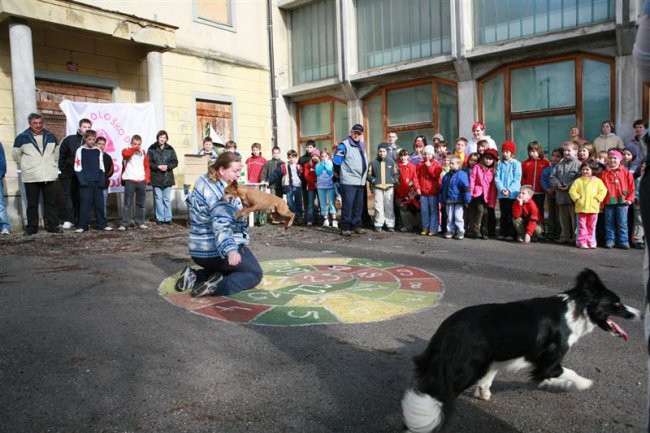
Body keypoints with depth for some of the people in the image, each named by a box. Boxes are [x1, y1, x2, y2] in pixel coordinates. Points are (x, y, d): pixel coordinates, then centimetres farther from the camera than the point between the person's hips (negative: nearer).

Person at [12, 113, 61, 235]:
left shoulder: (51, 137, 11)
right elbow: (16, 155, 9)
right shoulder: (21, 138, 1)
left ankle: (52, 225, 9)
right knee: (32, 204, 3)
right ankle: (31, 227, 9)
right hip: (31, 177, -2)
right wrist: (26, 167, 11)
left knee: (51, 202, 4)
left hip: (50, 176, 2)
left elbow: (56, 153, 22)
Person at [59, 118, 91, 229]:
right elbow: (62, 156, 4)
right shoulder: (69, 140, 0)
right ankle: (69, 220, 4)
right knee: (70, 196, 1)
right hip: (69, 174, 0)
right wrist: (61, 170, 1)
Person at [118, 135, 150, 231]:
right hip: (130, 181, -4)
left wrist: (147, 178, 2)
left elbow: (147, 167, 12)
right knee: (128, 203, -4)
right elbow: (125, 154, -24)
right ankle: (124, 224, -3)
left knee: (140, 203, 11)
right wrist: (134, 148, -18)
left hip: (141, 181, 4)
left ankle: (140, 223, 19)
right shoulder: (127, 150, 2)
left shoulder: (143, 153, 13)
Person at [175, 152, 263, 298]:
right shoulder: (220, 192, -23)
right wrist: (230, 250, -52)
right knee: (255, 273, 2)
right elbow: (221, 224, -38)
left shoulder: (204, 181, 7)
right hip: (216, 251, -9)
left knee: (229, 270, 32)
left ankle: (194, 277, 8)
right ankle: (217, 287, -20)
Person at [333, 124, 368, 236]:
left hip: (361, 181, 7)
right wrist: (338, 173, 2)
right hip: (348, 182, -7)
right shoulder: (344, 145, -6)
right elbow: (336, 160, -9)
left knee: (359, 206, 9)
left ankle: (356, 225, 17)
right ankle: (345, 228, -3)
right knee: (347, 205, -7)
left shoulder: (362, 145, 17)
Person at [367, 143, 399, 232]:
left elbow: (396, 173, 11)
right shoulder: (373, 163, 7)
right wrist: (373, 180, -6)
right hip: (377, 188, 0)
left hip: (389, 187, 0)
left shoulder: (392, 162, 9)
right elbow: (368, 174, 8)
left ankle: (390, 224, 8)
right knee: (378, 206, 0)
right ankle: (378, 224, 7)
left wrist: (393, 180, -3)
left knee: (389, 206, 2)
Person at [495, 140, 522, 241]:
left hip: (513, 194, -4)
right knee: (503, 214, 10)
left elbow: (517, 179, -8)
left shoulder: (516, 164, -3)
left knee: (511, 214, 0)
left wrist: (509, 190, -16)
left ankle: (511, 234, 4)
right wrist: (501, 189, -12)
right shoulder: (500, 164, 7)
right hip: (502, 194, 4)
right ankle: (502, 233, 16)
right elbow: (497, 178, 2)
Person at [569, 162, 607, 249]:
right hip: (581, 207, -1)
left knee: (591, 226, 9)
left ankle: (591, 242, 16)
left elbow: (603, 190, 3)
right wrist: (577, 199, -11)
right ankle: (582, 242, 4)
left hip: (593, 207, 1)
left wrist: (598, 199, -7)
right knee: (582, 225, 1)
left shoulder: (597, 181, 5)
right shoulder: (578, 181, 3)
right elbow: (572, 191, -2)